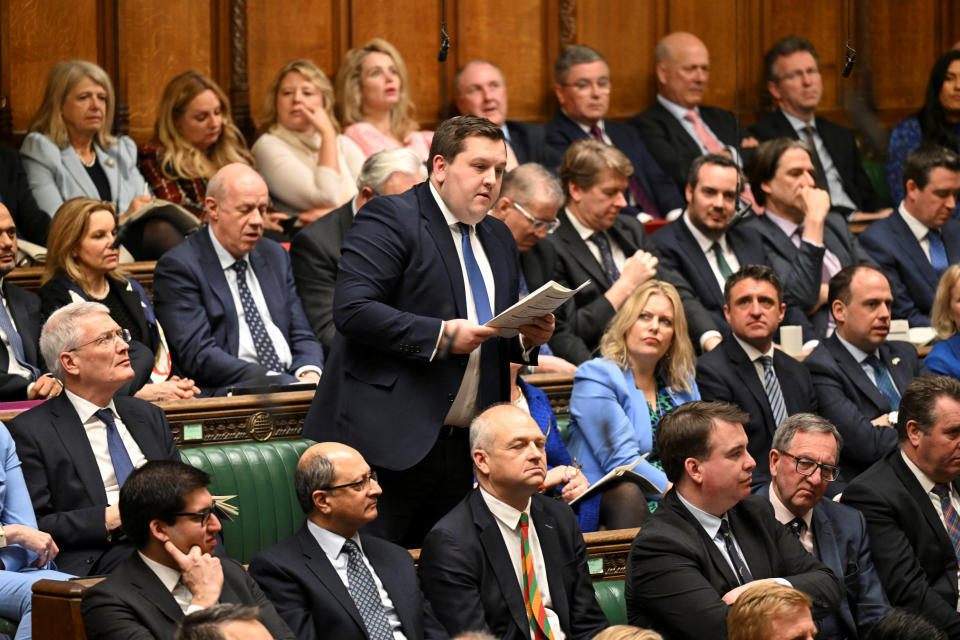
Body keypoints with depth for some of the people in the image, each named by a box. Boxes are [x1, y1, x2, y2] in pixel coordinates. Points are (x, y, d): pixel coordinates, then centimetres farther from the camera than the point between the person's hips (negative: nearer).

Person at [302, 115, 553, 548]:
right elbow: (352, 309, -18)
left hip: (461, 446, 8)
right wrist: (441, 336, -21)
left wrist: (528, 338, 3)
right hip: (387, 439, -7)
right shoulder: (390, 219, -6)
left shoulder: (498, 239, 20)